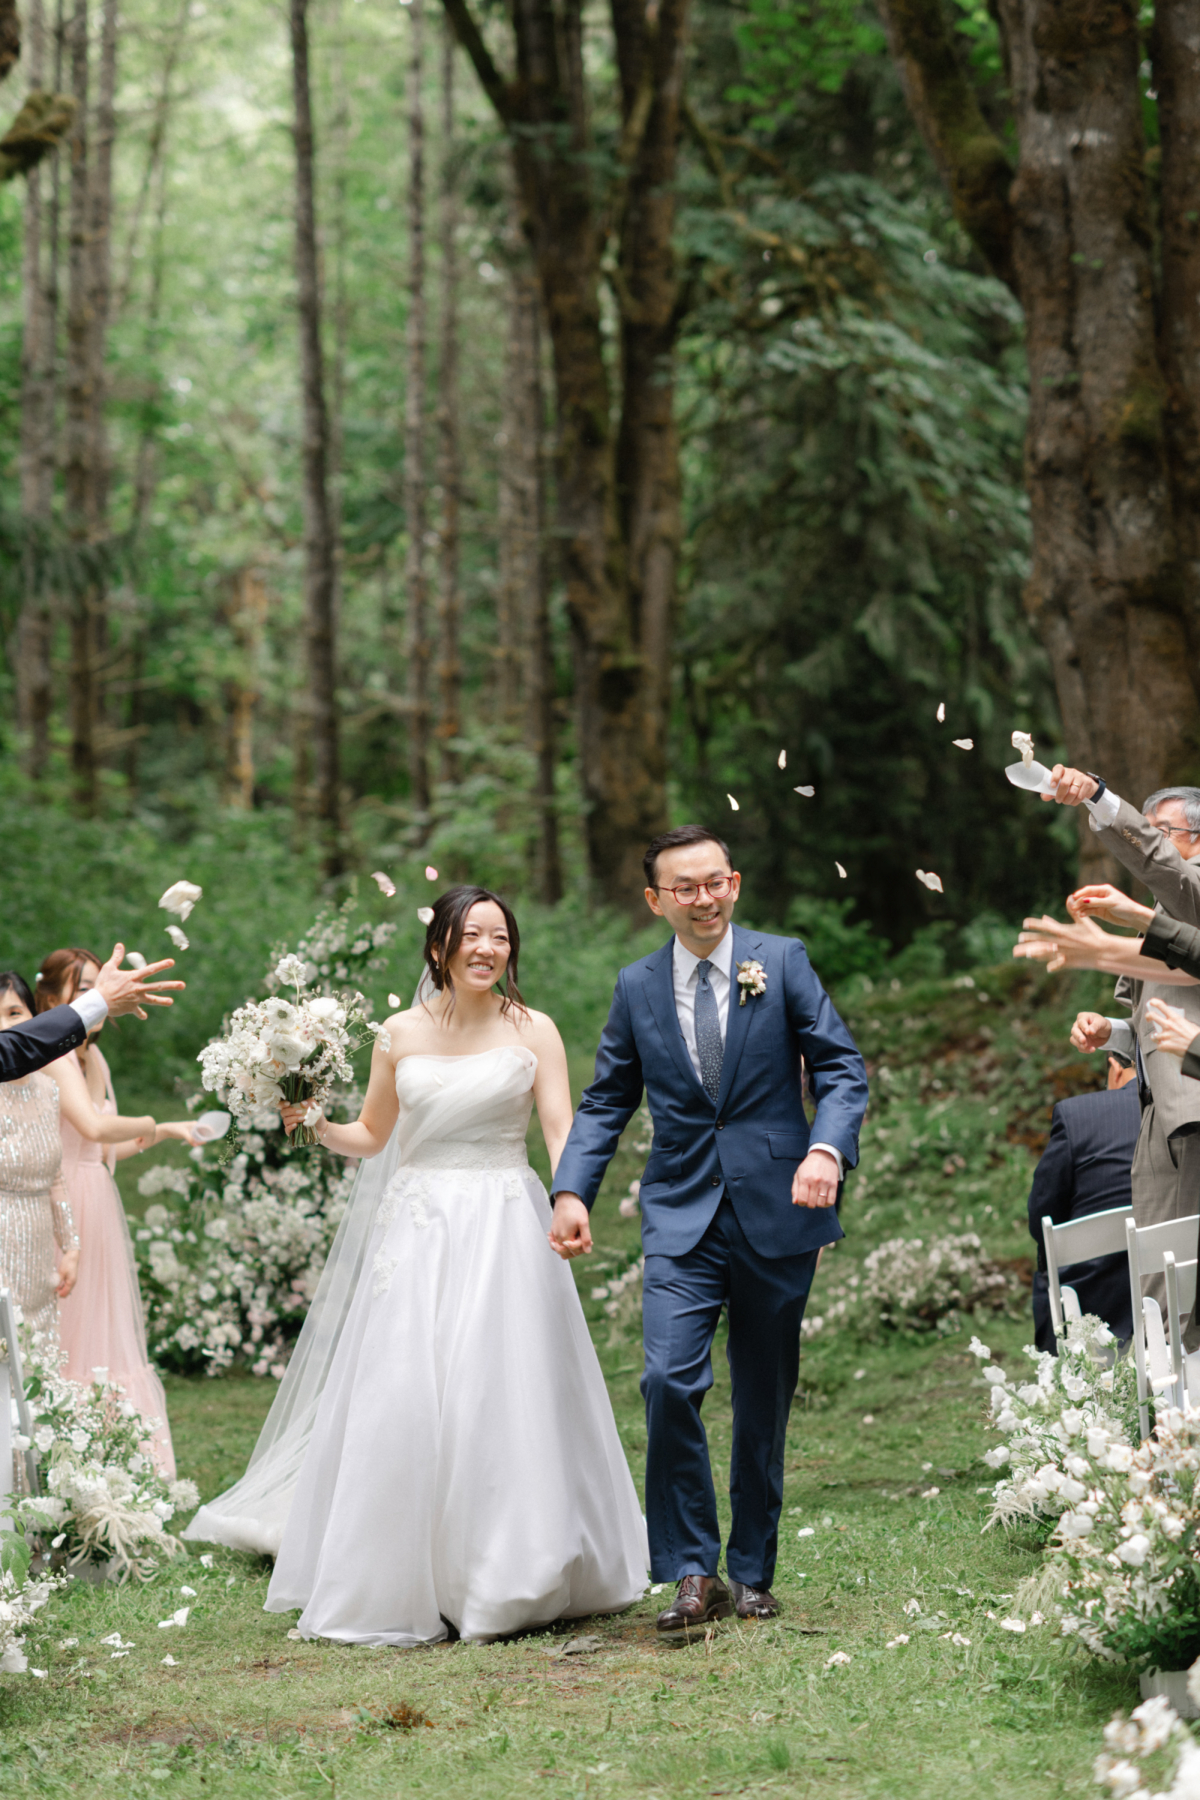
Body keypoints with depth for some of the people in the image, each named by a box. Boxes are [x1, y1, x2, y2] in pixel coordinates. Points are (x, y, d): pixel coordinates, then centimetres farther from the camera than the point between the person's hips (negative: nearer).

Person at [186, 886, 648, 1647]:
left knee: (502, 1394, -5)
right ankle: (402, 1583, 8)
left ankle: (503, 1576, 7)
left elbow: (563, 1134, -4)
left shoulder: (533, 1032, 2)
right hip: (418, 1231, 2)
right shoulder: (401, 1034, 7)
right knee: (403, 1402, -2)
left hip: (506, 1228, -2)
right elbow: (370, 1136, 17)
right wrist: (315, 1122, -2)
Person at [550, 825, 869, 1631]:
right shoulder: (637, 987, 7)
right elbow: (606, 1102, 12)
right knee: (670, 1381, -17)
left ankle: (753, 1573, 21)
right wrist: (572, 1190, -3)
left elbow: (842, 1068, -1)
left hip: (776, 1212, -1)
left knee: (765, 1401, 8)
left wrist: (827, 1149, -20)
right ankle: (693, 1573, -8)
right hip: (682, 1215, 1)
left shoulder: (782, 961, 1)